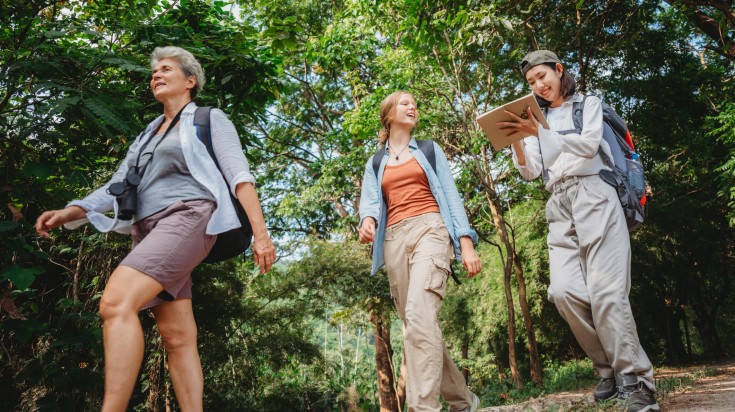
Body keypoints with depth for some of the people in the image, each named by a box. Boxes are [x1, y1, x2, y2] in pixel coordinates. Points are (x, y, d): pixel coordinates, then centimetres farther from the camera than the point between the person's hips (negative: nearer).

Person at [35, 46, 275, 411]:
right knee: (178, 340, 0)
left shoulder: (210, 119, 10)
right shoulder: (148, 134, 28)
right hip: (150, 230, 7)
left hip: (188, 218, -7)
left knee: (116, 303, -27)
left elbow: (239, 176, -2)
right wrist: (69, 213, 4)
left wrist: (260, 231, -14)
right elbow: (116, 186, 21)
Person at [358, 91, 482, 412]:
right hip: (395, 240, 3)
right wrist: (367, 220, -22)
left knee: (419, 315, -25)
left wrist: (466, 243, -4)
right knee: (416, 324, 3)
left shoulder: (429, 150, 18)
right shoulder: (375, 163, 21)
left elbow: (450, 195, 9)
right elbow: (369, 200, 4)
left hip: (430, 229, -3)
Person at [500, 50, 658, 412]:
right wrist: (516, 139, -7)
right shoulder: (537, 121, 22)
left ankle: (636, 382, -9)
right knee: (564, 291, -14)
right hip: (559, 207, 4)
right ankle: (609, 371, 1)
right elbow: (530, 172, 11)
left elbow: (588, 144, -7)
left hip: (593, 196, -3)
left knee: (605, 290, -16)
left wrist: (539, 132, -19)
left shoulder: (588, 104, 13)